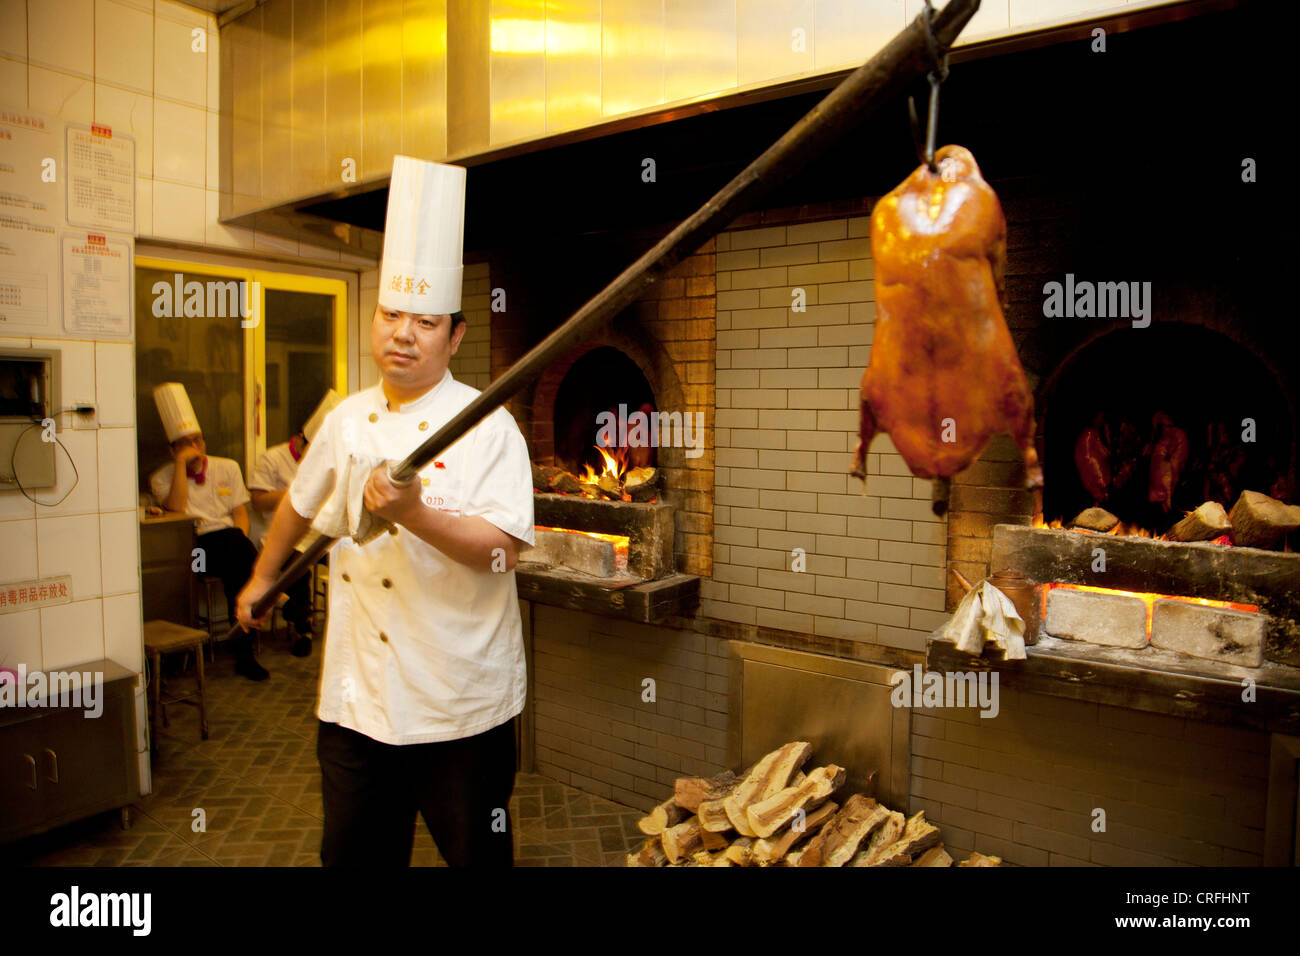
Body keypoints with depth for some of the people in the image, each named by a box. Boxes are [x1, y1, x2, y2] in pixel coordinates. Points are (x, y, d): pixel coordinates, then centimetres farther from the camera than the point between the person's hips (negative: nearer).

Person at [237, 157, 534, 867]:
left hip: (461, 702, -5)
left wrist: (416, 514, -31)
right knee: (354, 853, 18)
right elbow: (301, 503, 23)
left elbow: (503, 550, -19)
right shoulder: (348, 419, 6)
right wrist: (263, 577, 34)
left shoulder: (489, 427, -11)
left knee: (476, 855, 11)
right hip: (356, 697, 5)